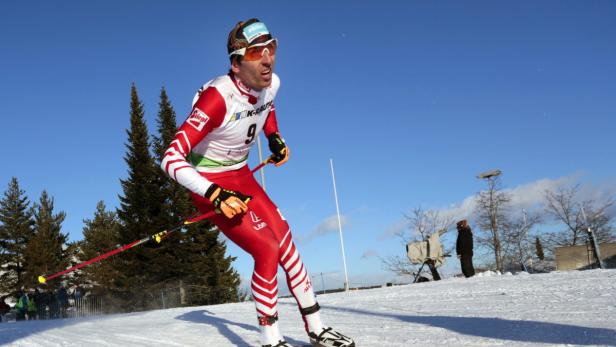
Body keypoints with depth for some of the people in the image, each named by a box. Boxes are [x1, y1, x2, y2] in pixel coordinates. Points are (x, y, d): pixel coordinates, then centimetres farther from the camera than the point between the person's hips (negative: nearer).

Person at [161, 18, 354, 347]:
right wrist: (216, 195, -38)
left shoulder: (271, 84, -10)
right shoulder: (218, 97, -31)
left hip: (242, 177, 6)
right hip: (210, 185, -6)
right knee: (267, 249, -15)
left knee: (286, 243, 2)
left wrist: (275, 138, 6)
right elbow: (171, 159, -32)